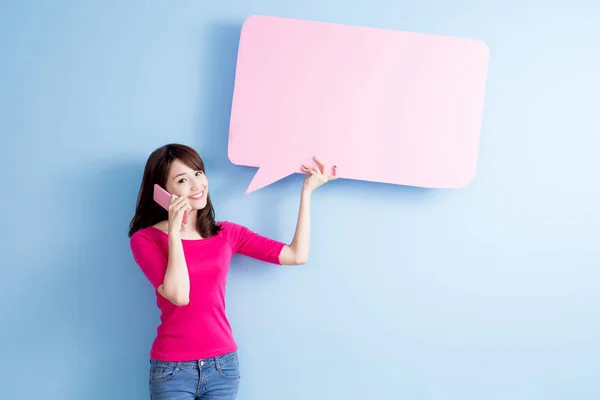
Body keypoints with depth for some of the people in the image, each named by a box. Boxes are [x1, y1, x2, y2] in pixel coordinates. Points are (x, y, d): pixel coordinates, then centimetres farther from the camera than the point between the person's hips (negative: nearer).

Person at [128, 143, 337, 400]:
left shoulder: (226, 233, 5)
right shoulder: (145, 239, -5)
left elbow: (297, 255, 0)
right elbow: (178, 295, -19)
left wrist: (307, 190, 2)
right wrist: (173, 231, -17)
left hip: (223, 364, 3)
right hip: (172, 368, -3)